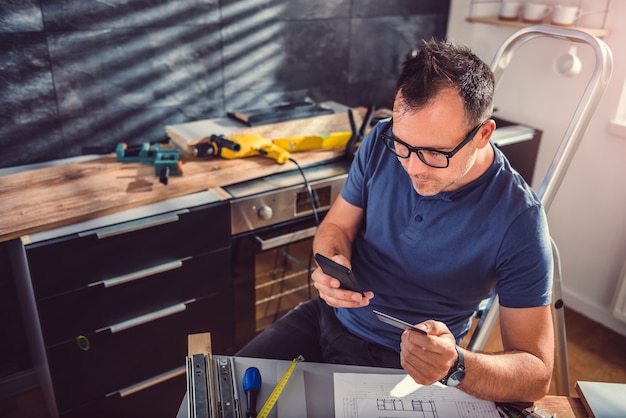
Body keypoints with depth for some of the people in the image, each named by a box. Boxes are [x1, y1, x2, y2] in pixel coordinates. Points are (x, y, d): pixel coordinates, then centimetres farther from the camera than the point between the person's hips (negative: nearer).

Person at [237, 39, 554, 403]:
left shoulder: (518, 220, -24)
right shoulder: (381, 143, -12)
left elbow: (537, 376, -20)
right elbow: (337, 226, 2)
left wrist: (455, 366, -40)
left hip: (403, 361, -3)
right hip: (328, 317, 4)